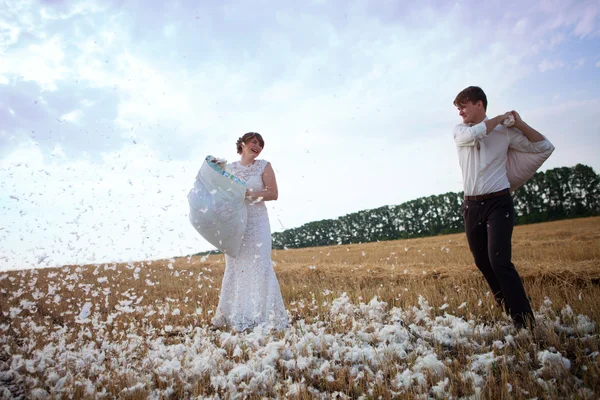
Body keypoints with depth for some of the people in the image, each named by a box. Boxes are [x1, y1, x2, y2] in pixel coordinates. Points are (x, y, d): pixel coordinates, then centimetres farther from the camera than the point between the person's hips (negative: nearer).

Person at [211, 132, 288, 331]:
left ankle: (269, 315, 2)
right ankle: (232, 315, 18)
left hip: (257, 223, -3)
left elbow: (273, 194, -7)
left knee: (260, 267, -6)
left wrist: (247, 193, -17)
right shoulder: (229, 168, 11)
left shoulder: (264, 166, 2)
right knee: (234, 268, 7)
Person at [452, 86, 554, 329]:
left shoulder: (505, 132, 1)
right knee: (483, 263, 10)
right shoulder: (459, 131, 8)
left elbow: (545, 147, 3)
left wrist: (519, 123, -3)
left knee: (499, 260, -18)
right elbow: (473, 134, -16)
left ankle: (525, 322, -7)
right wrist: (499, 118, -3)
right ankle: (509, 312, 29)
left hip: (498, 203, -4)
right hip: (472, 206, 4)